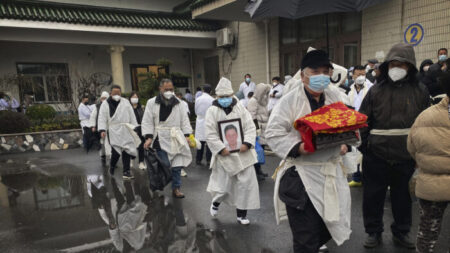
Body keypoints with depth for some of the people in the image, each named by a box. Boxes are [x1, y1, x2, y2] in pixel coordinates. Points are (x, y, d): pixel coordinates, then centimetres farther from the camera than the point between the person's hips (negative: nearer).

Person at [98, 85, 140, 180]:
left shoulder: (126, 102, 10)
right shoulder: (105, 104, 3)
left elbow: (132, 116, 11)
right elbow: (102, 118, -1)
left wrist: (135, 128, 6)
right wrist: (102, 130, -12)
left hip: (126, 131, 3)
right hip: (113, 131, -3)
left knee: (126, 151, 2)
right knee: (116, 151, -11)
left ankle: (126, 172, 9)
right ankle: (112, 166, 19)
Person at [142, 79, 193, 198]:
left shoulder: (178, 103, 9)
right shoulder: (152, 103, 1)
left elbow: (184, 120, 10)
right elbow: (147, 122, 0)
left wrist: (186, 135, -1)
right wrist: (148, 137, -11)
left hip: (176, 140, 3)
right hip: (160, 140, -3)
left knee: (177, 166, 6)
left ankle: (176, 188, 21)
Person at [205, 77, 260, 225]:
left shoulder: (240, 108, 4)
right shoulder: (212, 111, -3)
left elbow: (250, 127, 0)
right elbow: (210, 135, -8)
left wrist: (247, 143, -14)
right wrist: (221, 149, -15)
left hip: (243, 153, 3)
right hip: (224, 155, -2)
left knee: (246, 183, 4)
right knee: (223, 185, 5)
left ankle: (241, 214, 22)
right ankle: (215, 203, 40)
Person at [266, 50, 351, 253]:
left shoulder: (335, 97, 9)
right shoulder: (289, 101, -9)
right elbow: (273, 133, -11)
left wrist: (345, 143, 0)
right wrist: (298, 148, -25)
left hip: (331, 171, 6)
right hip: (301, 175, -6)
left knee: (332, 225, 19)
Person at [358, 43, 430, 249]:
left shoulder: (420, 91, 4)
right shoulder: (376, 90, 0)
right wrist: (363, 147, -3)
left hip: (406, 156, 1)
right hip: (376, 156, -1)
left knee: (403, 196, 16)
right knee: (373, 196, 8)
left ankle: (401, 232, 35)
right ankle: (374, 232, 27)